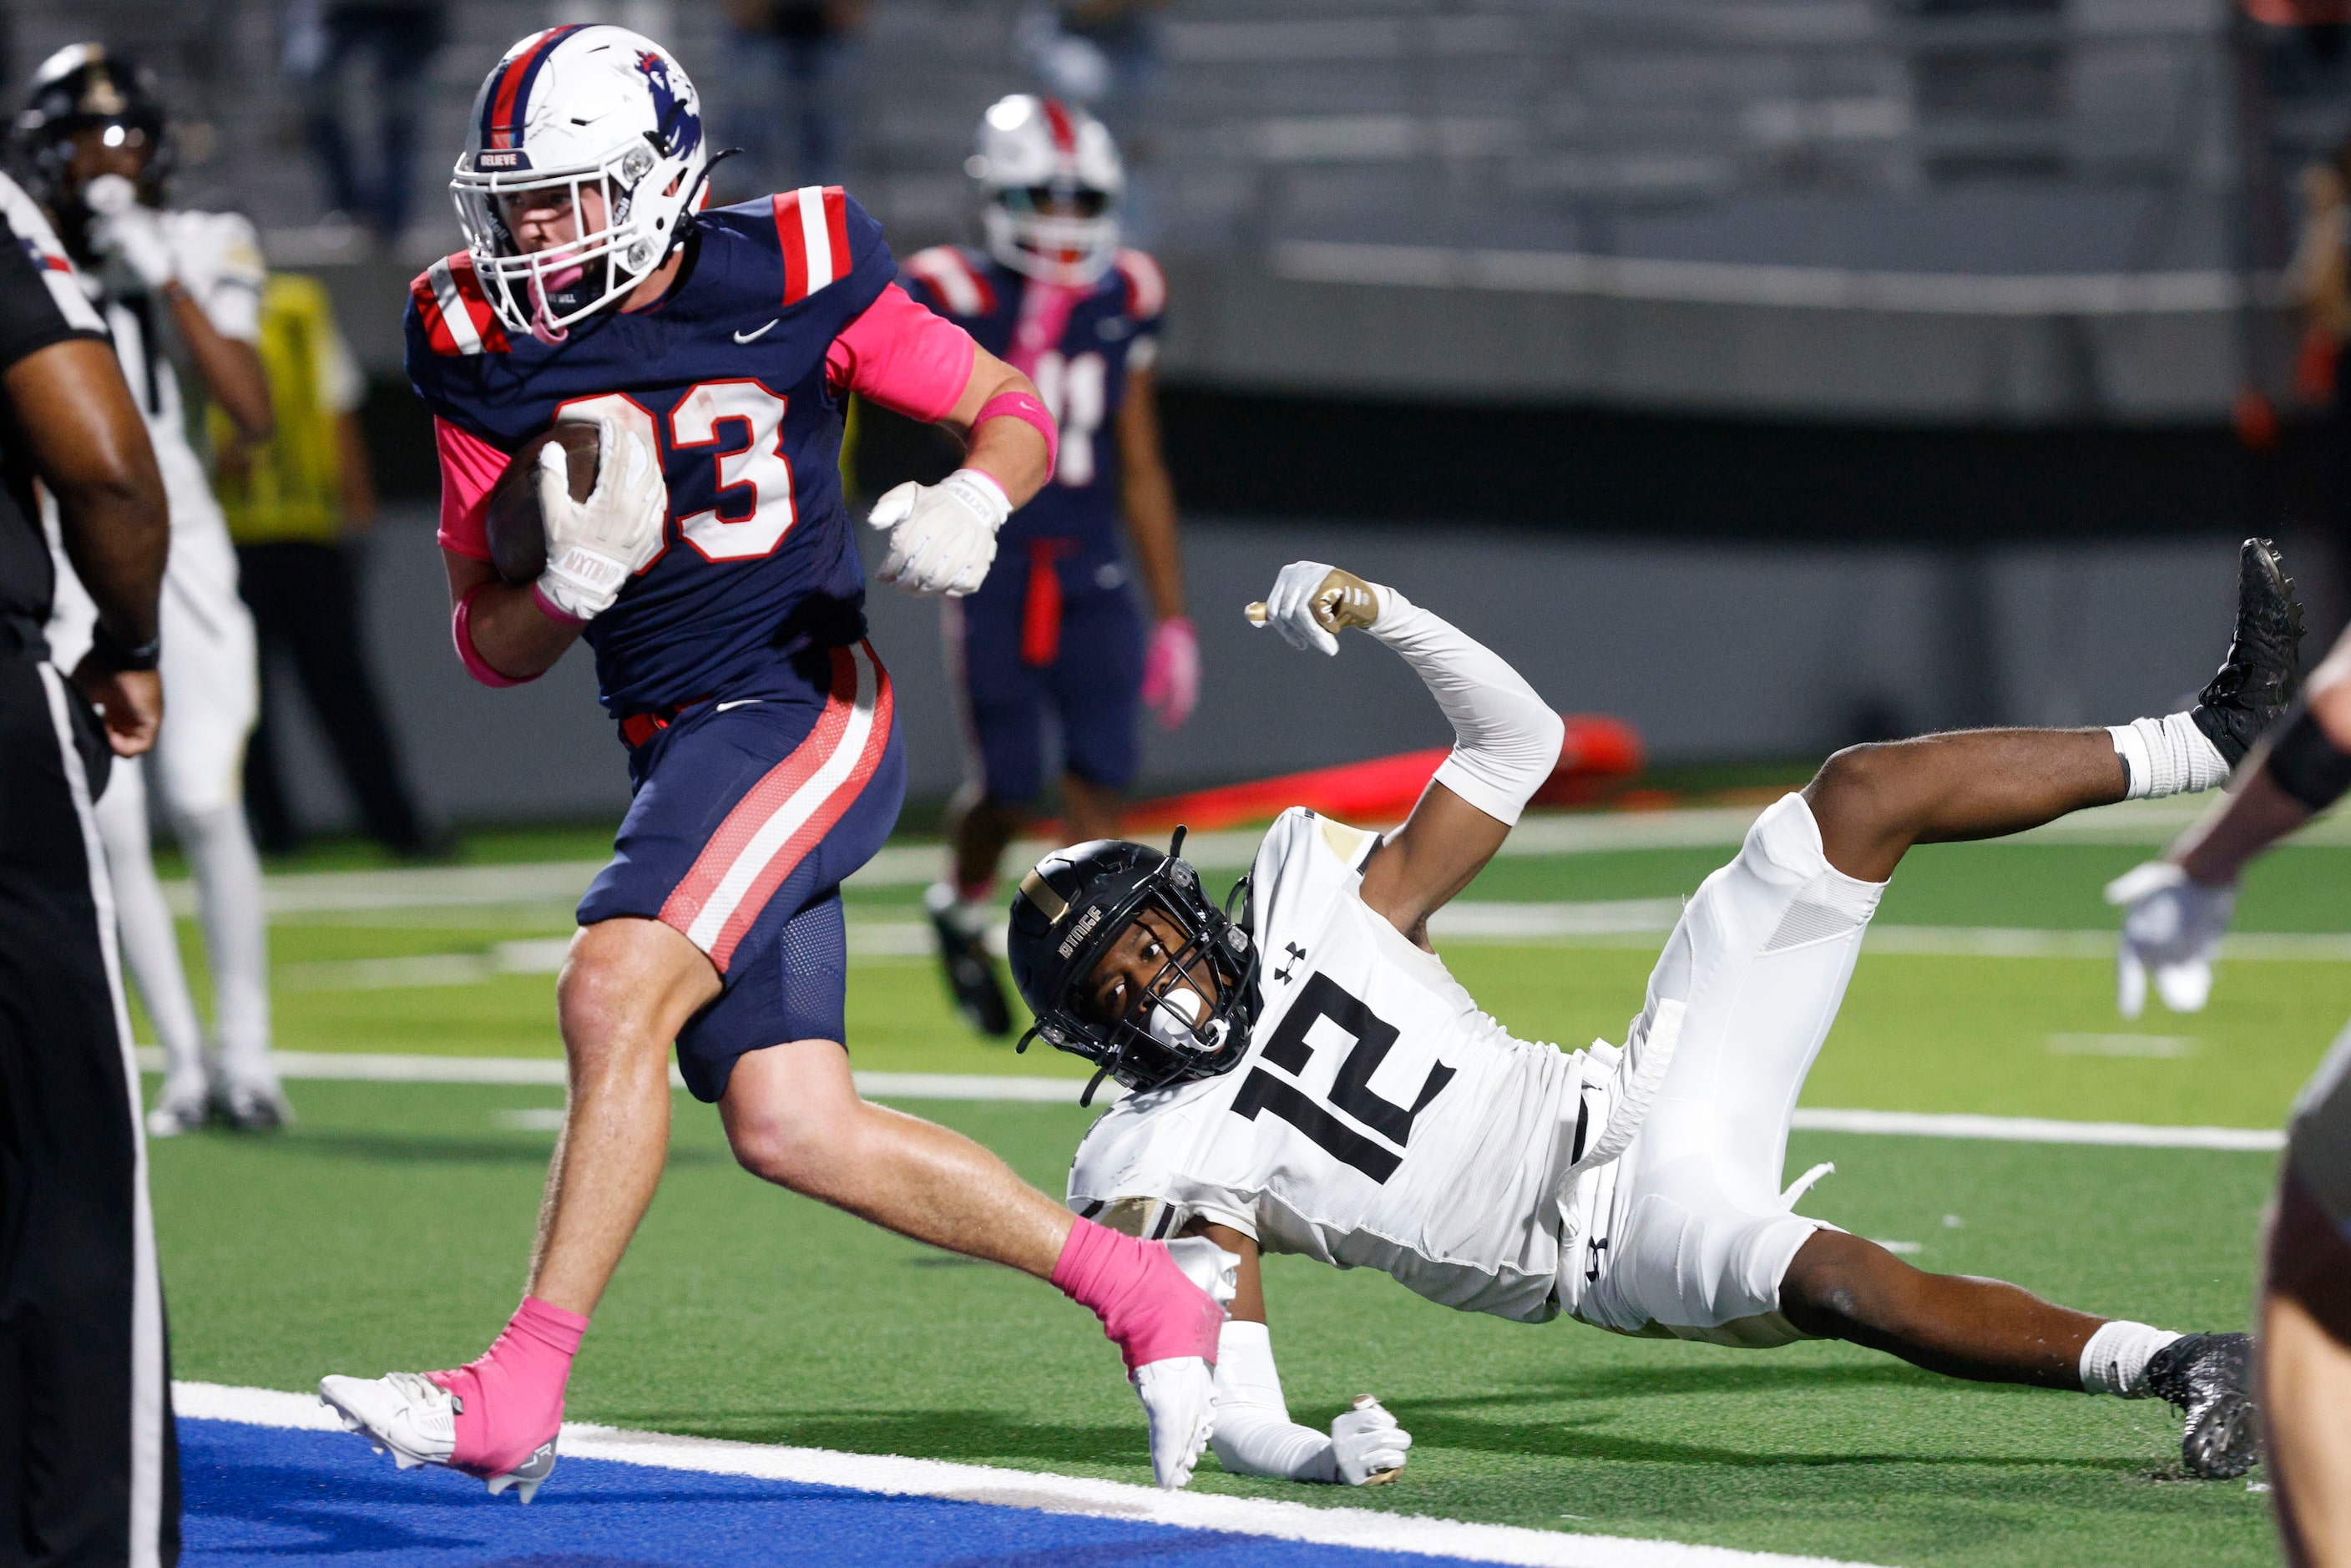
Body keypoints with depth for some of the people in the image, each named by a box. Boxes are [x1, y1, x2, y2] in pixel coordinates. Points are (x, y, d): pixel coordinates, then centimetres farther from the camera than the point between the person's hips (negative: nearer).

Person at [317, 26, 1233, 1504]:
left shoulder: (794, 278, -7)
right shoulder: (491, 355, 2)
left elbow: (1014, 411, 4)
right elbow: (491, 647, 6)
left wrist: (972, 501, -18)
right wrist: (580, 573, -16)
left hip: (804, 708, -6)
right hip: (673, 751, 6)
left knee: (616, 989, -25)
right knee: (793, 1129, 0)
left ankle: (518, 1394, -21)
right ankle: (1137, 1287, 16)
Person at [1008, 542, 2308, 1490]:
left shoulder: (1311, 896, 5)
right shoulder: (1169, 1168, -9)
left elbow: (1518, 742, 8)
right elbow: (1232, 1412, -15)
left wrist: (1374, 614, -7)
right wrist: (1316, 1458, -38)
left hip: (1648, 1090, 6)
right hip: (1626, 1241, -6)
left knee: (1862, 790, -2)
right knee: (1834, 1282, -39)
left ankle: (2214, 736, 6)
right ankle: (2177, 1366, -34)